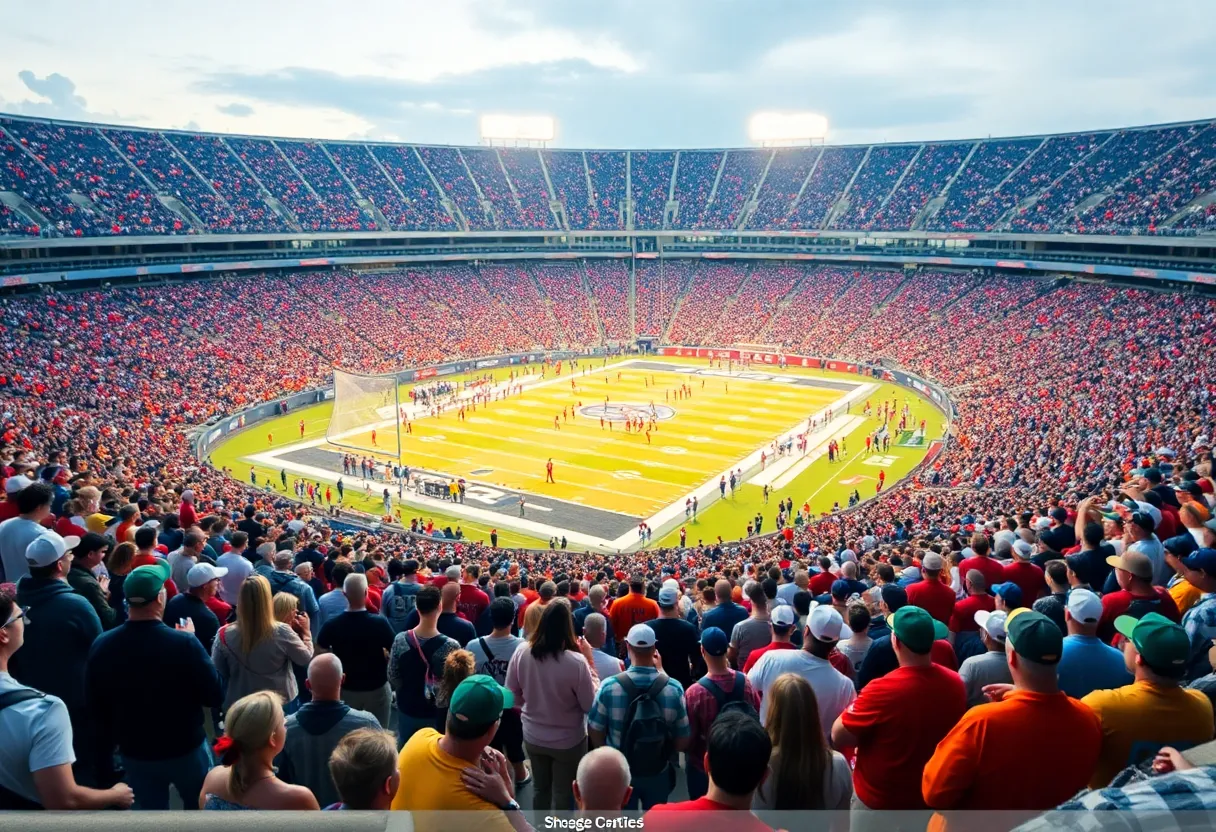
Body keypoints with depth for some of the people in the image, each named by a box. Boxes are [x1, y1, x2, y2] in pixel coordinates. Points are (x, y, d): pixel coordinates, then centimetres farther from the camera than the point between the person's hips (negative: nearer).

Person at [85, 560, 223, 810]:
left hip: (133, 753, 3)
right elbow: (215, 696, -16)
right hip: (186, 749, -3)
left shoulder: (101, 645, -14)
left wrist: (109, 743, 18)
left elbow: (94, 705, 1)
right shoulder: (184, 643, -26)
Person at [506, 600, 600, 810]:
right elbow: (591, 705, -17)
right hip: (568, 740, -4)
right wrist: (590, 662, -13)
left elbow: (512, 695, -3)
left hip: (533, 736, 4)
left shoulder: (522, 653, -18)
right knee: (563, 794, 19)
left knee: (539, 788, 26)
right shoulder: (576, 662, -31)